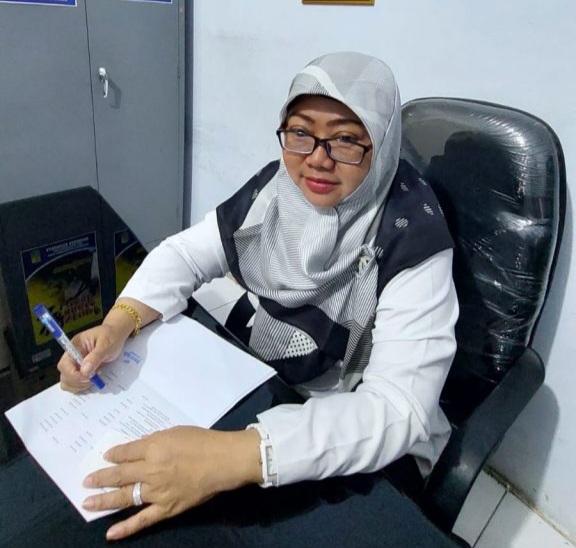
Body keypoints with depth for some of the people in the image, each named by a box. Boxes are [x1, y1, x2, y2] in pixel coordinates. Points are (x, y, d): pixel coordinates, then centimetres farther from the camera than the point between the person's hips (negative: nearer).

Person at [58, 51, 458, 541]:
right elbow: (185, 253, -2)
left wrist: (233, 456, -45)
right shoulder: (276, 189, -8)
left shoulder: (409, 241, -25)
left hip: (362, 448, -4)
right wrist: (117, 325, -21)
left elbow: (400, 408, -33)